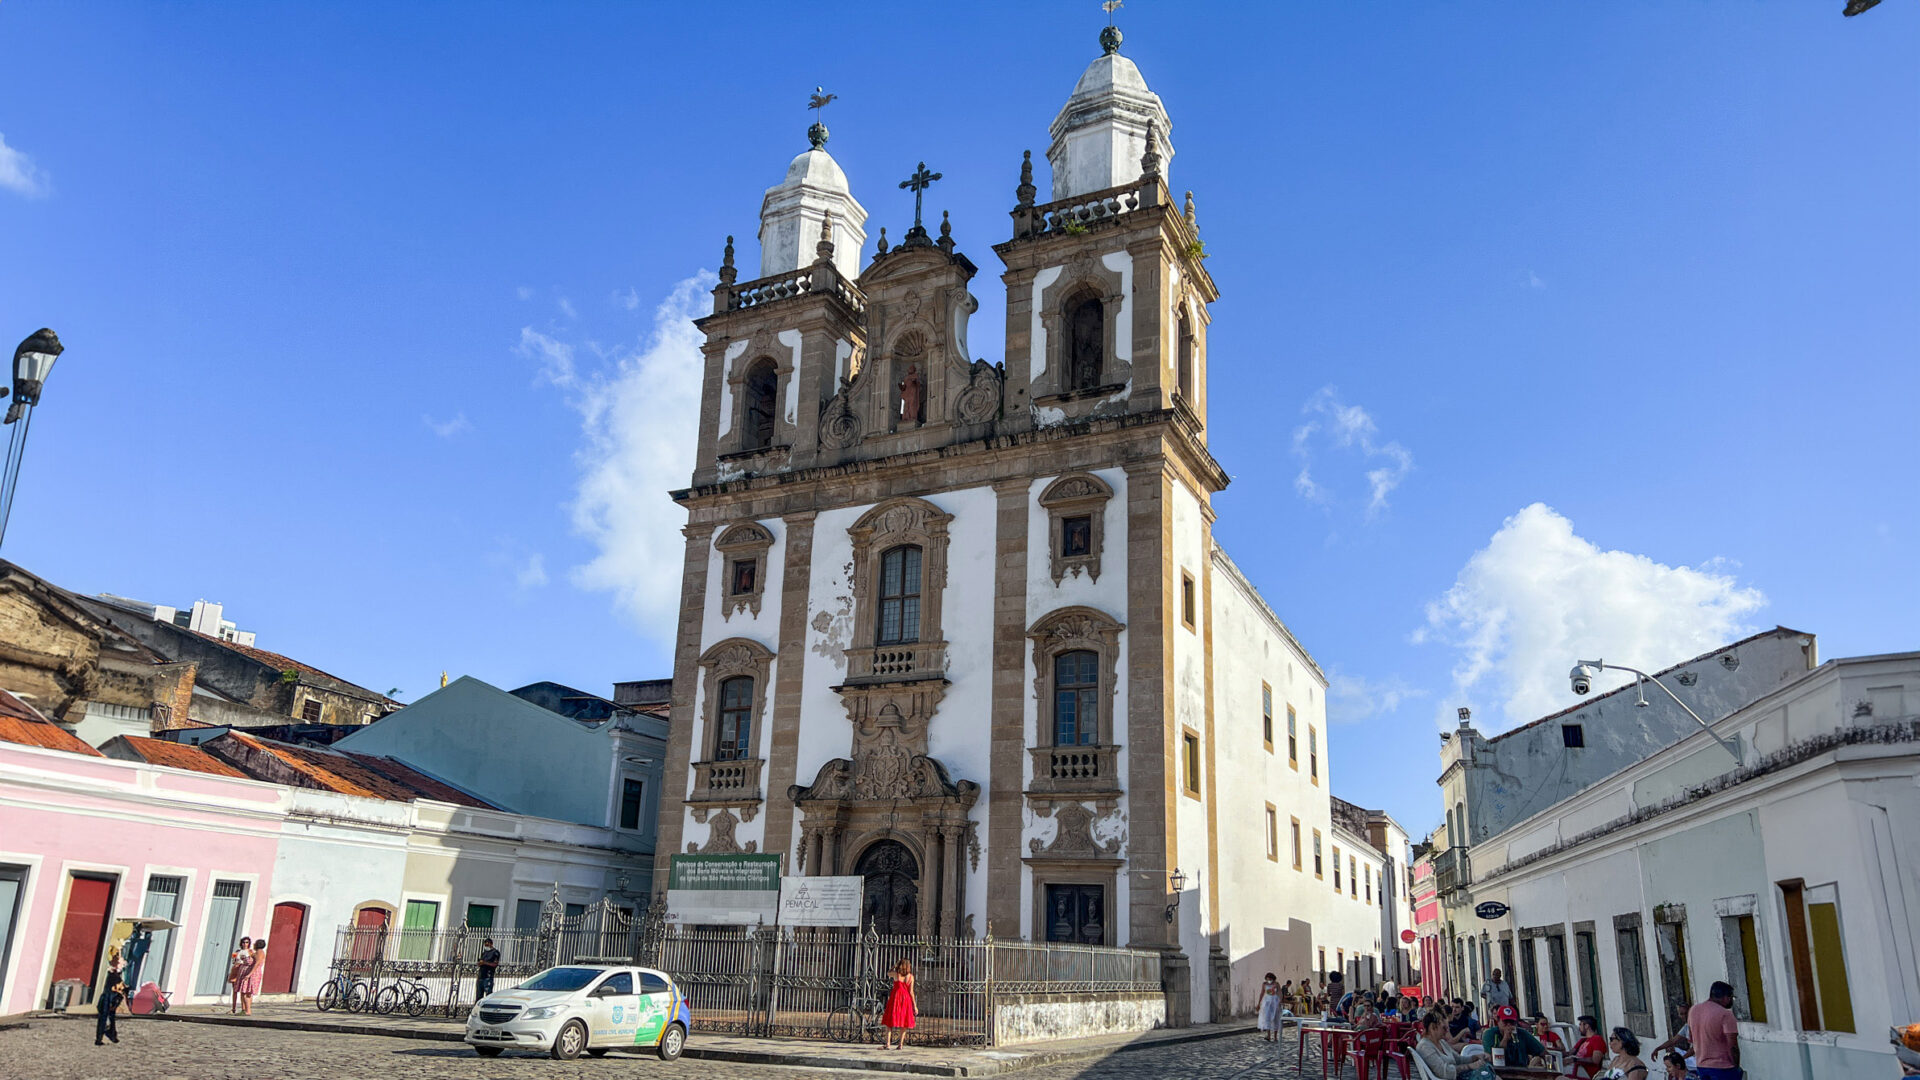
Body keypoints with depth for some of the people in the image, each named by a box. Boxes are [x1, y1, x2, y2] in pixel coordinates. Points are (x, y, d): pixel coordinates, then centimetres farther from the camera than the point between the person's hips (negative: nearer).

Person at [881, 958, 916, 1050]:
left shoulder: (896, 974, 1)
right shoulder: (910, 976, 2)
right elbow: (911, 991, -1)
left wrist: (895, 965, 29)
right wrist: (914, 1005, 3)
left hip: (895, 997, -1)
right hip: (906, 998, 1)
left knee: (890, 1022, 3)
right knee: (903, 1023, 10)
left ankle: (888, 1044, -7)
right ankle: (901, 1044, 7)